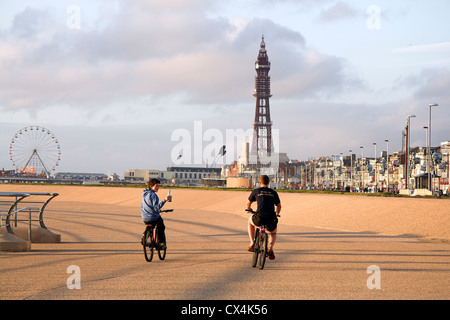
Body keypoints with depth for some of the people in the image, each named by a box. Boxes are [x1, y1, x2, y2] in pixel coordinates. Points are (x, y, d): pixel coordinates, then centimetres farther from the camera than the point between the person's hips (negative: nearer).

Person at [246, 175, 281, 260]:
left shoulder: (256, 191, 11)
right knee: (273, 233, 33)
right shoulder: (273, 192, 16)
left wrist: (249, 209, 47)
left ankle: (252, 243, 23)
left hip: (259, 218, -2)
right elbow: (279, 206, 23)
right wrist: (276, 214, 44)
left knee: (250, 221, 34)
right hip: (271, 220, 2)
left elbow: (248, 205, 23)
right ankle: (270, 248, 2)